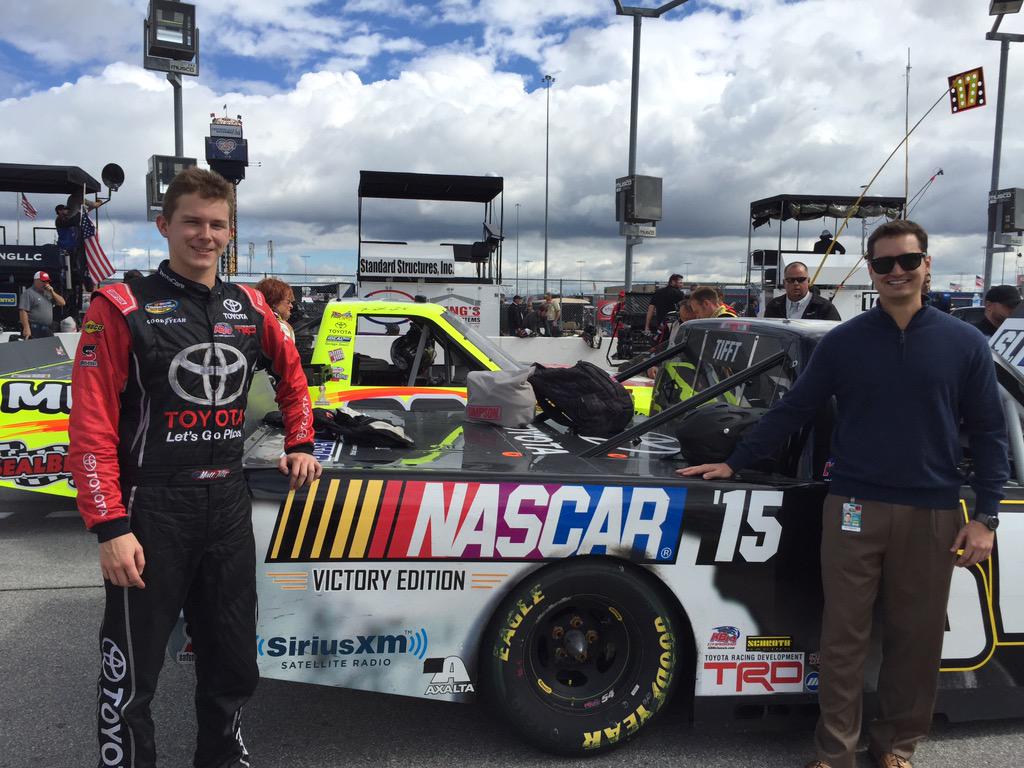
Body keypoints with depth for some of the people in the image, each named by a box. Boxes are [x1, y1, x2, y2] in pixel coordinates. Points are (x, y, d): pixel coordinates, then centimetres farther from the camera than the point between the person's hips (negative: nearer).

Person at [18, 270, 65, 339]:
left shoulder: (48, 293, 18)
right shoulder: (28, 293, -4)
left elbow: (62, 303, 15)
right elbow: (23, 312, -12)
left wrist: (52, 292, 1)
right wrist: (26, 328, -21)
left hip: (48, 331, 7)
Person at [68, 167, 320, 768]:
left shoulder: (249, 307, 7)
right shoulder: (123, 308, -9)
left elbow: (292, 372, 24)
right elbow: (92, 427, -13)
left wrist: (299, 445, 18)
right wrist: (110, 528, -17)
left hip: (229, 503, 5)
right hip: (151, 509, -5)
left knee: (234, 661, 18)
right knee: (133, 672, 8)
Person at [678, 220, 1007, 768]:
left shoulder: (965, 343, 3)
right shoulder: (843, 342, 3)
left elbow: (988, 434, 5)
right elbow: (790, 412, 7)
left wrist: (985, 516, -1)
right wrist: (734, 463, 7)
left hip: (931, 515, 1)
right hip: (854, 510, 0)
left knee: (915, 638, 11)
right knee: (844, 635, 6)